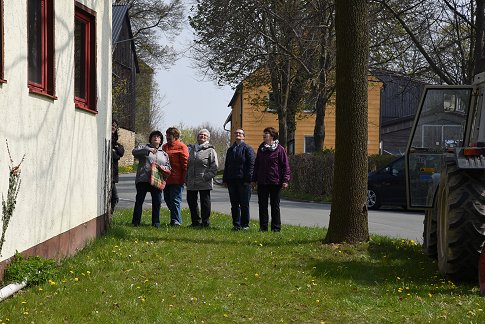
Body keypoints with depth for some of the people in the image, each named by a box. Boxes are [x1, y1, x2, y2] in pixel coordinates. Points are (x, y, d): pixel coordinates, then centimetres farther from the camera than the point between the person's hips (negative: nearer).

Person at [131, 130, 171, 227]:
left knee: (157, 201, 0)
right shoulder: (144, 147, 11)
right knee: (139, 200, -4)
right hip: (143, 179, -3)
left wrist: (161, 167, -5)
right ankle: (135, 222, 0)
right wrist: (148, 150, -20)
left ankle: (156, 222, 8)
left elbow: (168, 166, 18)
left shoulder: (164, 153, 21)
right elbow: (134, 151, -9)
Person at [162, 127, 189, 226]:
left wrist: (184, 178, -14)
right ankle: (176, 219, 20)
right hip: (166, 179, 8)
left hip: (176, 180, -8)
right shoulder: (164, 147, 17)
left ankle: (176, 221, -3)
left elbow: (185, 163, -9)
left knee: (175, 200, -8)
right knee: (167, 199, 11)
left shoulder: (181, 147, -6)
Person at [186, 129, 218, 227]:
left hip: (204, 183, -5)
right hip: (191, 182, 5)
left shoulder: (210, 150, 0)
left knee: (205, 202, 0)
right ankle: (196, 221, 20)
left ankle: (205, 222, 9)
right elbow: (187, 165, 21)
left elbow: (214, 167, -5)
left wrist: (207, 177, -15)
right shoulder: (192, 149, 16)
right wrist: (186, 178, 12)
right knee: (191, 201, 8)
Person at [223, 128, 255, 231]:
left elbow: (251, 165, -8)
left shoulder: (247, 148, -2)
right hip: (232, 180, 6)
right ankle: (236, 224, 13)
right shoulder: (230, 149, 18)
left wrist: (248, 179, -15)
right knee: (234, 204, 8)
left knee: (244, 204, -2)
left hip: (243, 181, -6)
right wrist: (225, 180, 12)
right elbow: (226, 165, 20)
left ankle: (245, 225, 4)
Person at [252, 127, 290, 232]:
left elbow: (285, 166, -5)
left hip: (275, 182, -5)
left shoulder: (279, 149, -4)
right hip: (262, 182, 5)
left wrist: (285, 180, -12)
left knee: (275, 205, 3)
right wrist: (254, 179, 14)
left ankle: (276, 227, 8)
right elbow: (256, 164, 18)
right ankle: (263, 226, 11)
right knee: (262, 205, 5)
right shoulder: (261, 148, 12)